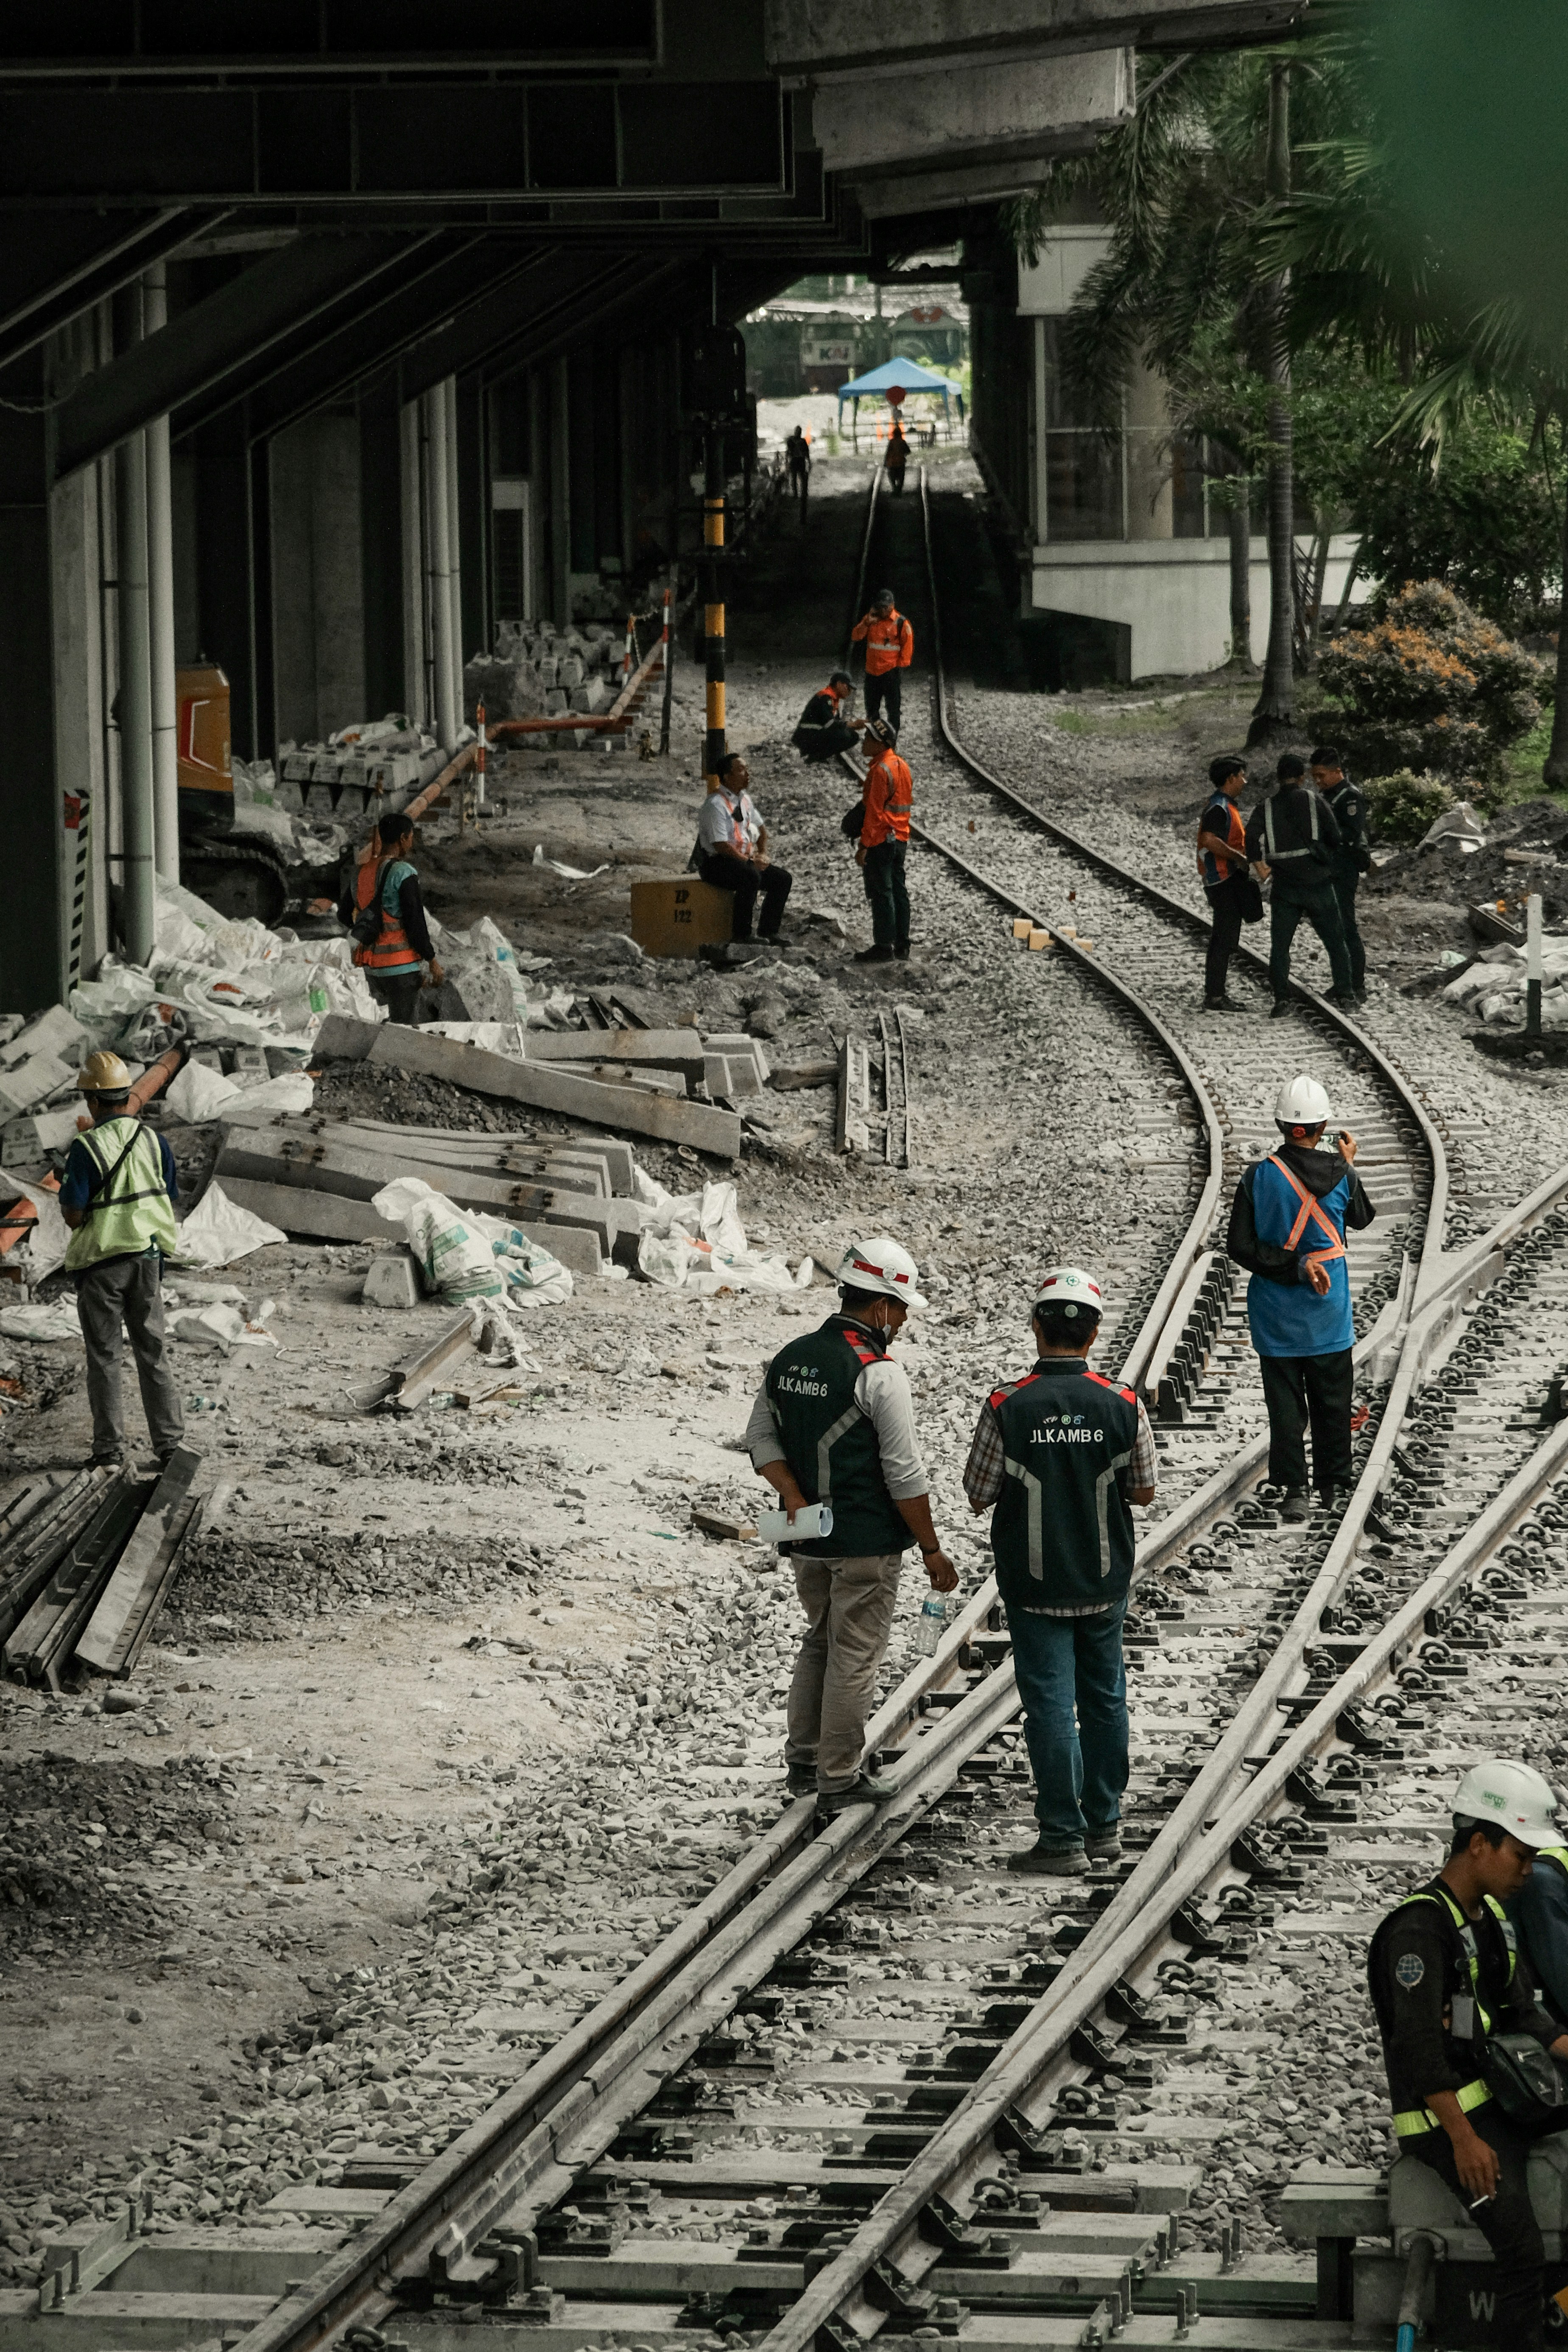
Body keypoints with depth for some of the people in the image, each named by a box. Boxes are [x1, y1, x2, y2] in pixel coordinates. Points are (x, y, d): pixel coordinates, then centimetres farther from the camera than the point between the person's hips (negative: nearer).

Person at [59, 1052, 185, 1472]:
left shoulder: (86, 1149, -17)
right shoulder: (153, 1141, -1)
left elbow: (74, 1216, -16)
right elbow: (171, 1201, 5)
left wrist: (65, 1192, 4)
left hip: (101, 1262, -4)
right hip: (148, 1254, 4)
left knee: (103, 1357, 6)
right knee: (152, 1351, 12)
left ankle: (110, 1448, 7)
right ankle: (169, 1441, 9)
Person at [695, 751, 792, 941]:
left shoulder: (745, 799, 12)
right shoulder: (716, 804, -18)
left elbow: (760, 827, 28)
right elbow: (721, 845, -23)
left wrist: (762, 855, 11)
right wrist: (750, 861, -19)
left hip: (743, 860, 9)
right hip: (716, 864, -9)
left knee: (783, 879, -2)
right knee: (751, 876, -36)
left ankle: (768, 932, 1)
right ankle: (742, 934, -32)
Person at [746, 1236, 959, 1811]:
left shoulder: (789, 1359, 4)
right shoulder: (879, 1374, -18)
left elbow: (761, 1436, 5)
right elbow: (905, 1475, -17)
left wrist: (795, 1499, -6)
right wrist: (933, 1552, -10)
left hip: (808, 1535, 7)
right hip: (867, 1542, -7)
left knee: (819, 1641, 22)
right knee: (855, 1654, 2)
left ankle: (803, 1760, 27)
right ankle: (840, 1779, 7)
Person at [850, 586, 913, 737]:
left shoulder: (901, 623, -6)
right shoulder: (870, 619, 7)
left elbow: (908, 646, -3)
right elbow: (856, 637, 0)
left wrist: (902, 666, -7)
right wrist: (867, 623, -14)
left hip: (892, 672, -5)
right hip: (872, 672, 5)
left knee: (894, 707, -6)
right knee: (872, 708, 13)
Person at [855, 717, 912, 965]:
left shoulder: (881, 770, -18)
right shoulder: (902, 766, 11)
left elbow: (874, 811, -20)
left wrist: (864, 845, -17)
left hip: (881, 840, -9)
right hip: (901, 838, 9)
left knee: (881, 893, -4)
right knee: (898, 891, 12)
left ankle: (883, 947, -3)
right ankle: (902, 946, 16)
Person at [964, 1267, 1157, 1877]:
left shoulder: (1006, 1407, -16)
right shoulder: (1123, 1407, -10)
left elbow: (979, 1496, -8)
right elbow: (1144, 1491, 1)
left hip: (1034, 1581, -3)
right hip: (1104, 1580, 3)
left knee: (1051, 1703, 1)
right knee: (1104, 1697, 16)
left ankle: (1063, 1838, 0)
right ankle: (1104, 1825, 24)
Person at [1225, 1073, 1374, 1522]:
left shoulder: (1259, 1177, -13)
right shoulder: (1341, 1175, -11)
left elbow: (1240, 1246, -14)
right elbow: (1361, 1219, 10)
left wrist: (1296, 1265, -14)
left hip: (1276, 1312, -1)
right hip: (1328, 1315, 1)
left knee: (1285, 1401, 6)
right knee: (1332, 1400, 16)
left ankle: (1294, 1490, 1)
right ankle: (1334, 1483, 27)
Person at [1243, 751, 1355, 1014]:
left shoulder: (1266, 807, 2)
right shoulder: (1315, 800, -2)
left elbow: (1252, 835, -14)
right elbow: (1335, 838, -1)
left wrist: (1258, 862, -1)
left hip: (1284, 886, 1)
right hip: (1318, 883, -1)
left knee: (1280, 946, 7)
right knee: (1335, 942, 10)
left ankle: (1282, 999, 0)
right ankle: (1344, 996, 9)